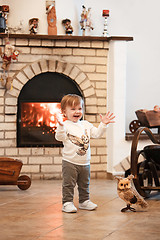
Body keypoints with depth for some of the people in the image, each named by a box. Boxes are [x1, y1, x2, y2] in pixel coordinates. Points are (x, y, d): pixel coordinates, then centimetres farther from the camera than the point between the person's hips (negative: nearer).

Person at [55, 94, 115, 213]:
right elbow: (59, 137, -21)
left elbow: (96, 133, 11)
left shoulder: (86, 125, 10)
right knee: (68, 184, -3)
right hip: (70, 162, -6)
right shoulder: (65, 125, -9)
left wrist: (103, 124, 0)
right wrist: (61, 126, -37)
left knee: (84, 184, 17)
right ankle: (67, 203, 4)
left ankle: (84, 201, 29)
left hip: (85, 162, 6)